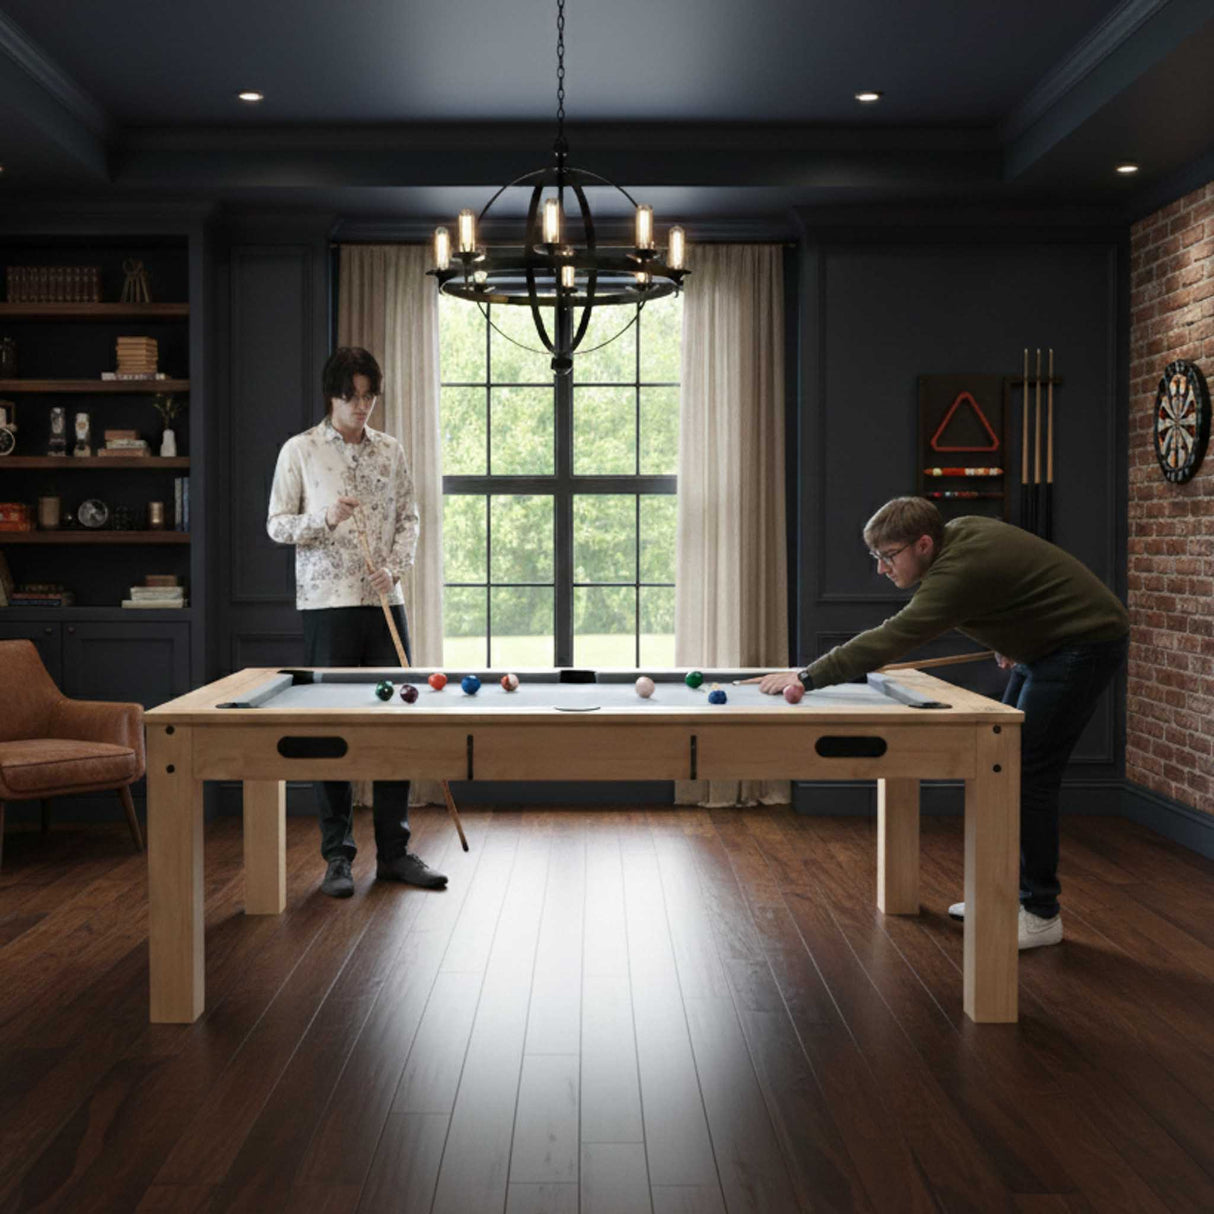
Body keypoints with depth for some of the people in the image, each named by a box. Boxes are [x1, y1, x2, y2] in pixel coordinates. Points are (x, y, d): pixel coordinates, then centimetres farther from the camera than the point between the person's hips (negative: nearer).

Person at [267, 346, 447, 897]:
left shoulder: (390, 451, 11)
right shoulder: (299, 450, 1)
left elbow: (408, 518, 13)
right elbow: (276, 524, 1)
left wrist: (395, 565, -4)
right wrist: (323, 519, -17)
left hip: (385, 603, 3)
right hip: (327, 605, -3)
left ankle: (394, 851, 13)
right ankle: (337, 856, 9)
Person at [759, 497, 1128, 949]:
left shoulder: (958, 572, -30)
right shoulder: (957, 532, 0)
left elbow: (890, 639, -36)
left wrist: (808, 675, -35)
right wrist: (1007, 640, 7)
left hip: (1086, 644, -11)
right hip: (1044, 642, 11)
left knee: (1030, 776, -11)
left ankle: (1041, 915, -2)